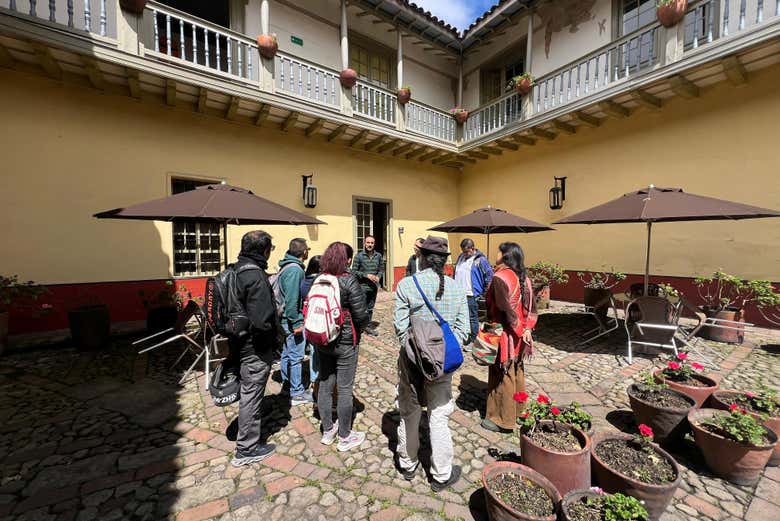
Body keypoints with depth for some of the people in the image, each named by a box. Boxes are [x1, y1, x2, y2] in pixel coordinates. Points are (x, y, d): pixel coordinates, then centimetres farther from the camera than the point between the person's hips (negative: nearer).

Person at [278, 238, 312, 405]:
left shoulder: (286, 266, 10)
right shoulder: (295, 269, -21)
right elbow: (292, 299, -25)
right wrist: (296, 323, -20)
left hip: (285, 318, 10)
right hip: (292, 319, -10)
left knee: (286, 353, 20)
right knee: (295, 357, 1)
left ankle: (287, 385, 35)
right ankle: (297, 393, 13)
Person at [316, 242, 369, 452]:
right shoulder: (349, 280, -18)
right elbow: (361, 314, -18)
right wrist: (359, 329, 2)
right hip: (345, 342, -5)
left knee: (325, 385, 18)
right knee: (345, 389, 9)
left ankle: (327, 431, 37)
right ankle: (345, 437, 26)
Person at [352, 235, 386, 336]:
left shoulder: (378, 256, 3)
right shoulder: (359, 256, -7)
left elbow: (381, 269, 13)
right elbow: (354, 271, -6)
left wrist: (378, 277, -7)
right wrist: (366, 275, -15)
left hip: (374, 287, 4)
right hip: (362, 287, -4)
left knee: (370, 308, 16)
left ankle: (368, 326, 30)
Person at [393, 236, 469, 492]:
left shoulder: (406, 284, -13)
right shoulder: (457, 288, -4)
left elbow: (400, 326, -13)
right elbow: (463, 329, -4)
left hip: (412, 359, -1)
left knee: (409, 415, 19)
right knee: (439, 418, 17)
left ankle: (408, 466, 41)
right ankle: (441, 475, 35)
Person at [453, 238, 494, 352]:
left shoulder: (480, 260, -8)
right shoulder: (460, 257, 13)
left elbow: (489, 275, -7)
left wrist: (483, 291, -6)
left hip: (471, 295, -7)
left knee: (472, 318, 2)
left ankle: (472, 341, 14)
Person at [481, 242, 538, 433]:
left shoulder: (500, 277, -20)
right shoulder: (524, 278, 5)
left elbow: (505, 309, -24)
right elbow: (532, 307, 4)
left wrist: (517, 329, -12)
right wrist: (527, 328, 0)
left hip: (505, 335, -8)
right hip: (518, 336, 8)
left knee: (502, 375, 5)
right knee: (516, 372, 21)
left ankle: (501, 419, 20)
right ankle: (517, 411, 39)